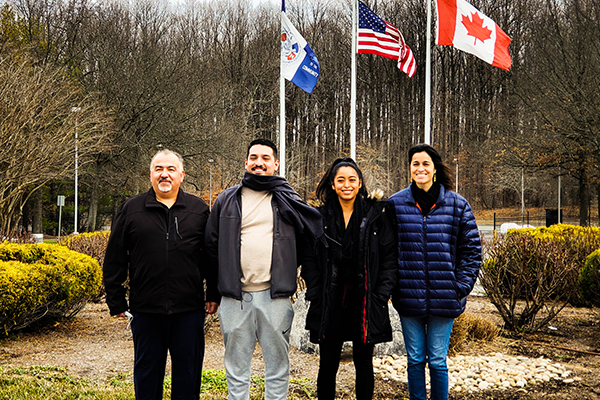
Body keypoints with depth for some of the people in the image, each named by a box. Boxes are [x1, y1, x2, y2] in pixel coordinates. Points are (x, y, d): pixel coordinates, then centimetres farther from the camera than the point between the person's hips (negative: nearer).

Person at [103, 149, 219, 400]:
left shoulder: (199, 210, 7)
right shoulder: (131, 210, 6)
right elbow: (114, 259, 7)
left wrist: (214, 295, 4)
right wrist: (116, 301, 4)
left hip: (189, 309, 0)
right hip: (145, 309, 0)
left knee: (188, 369, 8)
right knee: (147, 369, 12)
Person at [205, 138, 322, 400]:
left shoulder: (288, 201, 5)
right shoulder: (227, 200, 8)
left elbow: (313, 235, 12)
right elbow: (211, 243, 14)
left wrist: (290, 269, 9)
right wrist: (228, 273, 9)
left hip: (275, 295, -1)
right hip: (235, 297, 1)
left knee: (277, 365, 7)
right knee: (236, 366, 10)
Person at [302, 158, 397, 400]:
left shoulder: (376, 216, 1)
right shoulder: (321, 217, 4)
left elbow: (390, 258, 1)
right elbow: (309, 259, 4)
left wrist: (381, 296, -6)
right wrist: (316, 294, -5)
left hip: (365, 305, 0)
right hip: (330, 305, 1)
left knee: (363, 362, 9)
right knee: (328, 364, 6)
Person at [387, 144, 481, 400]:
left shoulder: (457, 205, 1)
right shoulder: (395, 204, 2)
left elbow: (471, 249, 4)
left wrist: (461, 286, -3)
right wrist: (392, 285, 0)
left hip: (444, 298, -1)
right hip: (408, 298, 1)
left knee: (437, 361, 6)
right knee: (415, 359, 10)